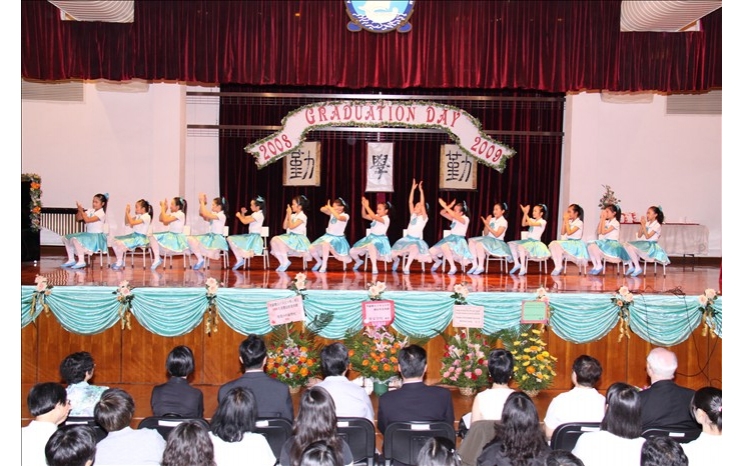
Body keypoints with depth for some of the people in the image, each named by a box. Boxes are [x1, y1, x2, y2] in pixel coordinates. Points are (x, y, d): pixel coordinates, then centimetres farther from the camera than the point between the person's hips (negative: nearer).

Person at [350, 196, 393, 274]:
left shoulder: (386, 219, -16)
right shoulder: (376, 217, 10)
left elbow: (373, 217, -31)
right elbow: (364, 216, 6)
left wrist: (367, 206, -29)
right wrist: (363, 206, -7)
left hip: (379, 239, -8)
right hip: (370, 237, 8)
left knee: (371, 245, -46)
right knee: (352, 252, 3)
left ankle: (374, 268, -36)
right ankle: (358, 261, 37)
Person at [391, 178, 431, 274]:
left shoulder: (424, 217, -5)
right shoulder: (413, 215, 9)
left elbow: (422, 204, -17)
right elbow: (410, 202, 3)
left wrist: (421, 190, -20)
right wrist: (413, 189, -1)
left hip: (417, 240, -5)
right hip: (407, 238, 5)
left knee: (414, 248, -39)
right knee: (394, 253, -2)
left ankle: (407, 267, -35)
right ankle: (396, 259, 34)